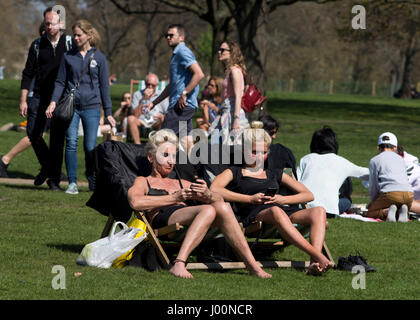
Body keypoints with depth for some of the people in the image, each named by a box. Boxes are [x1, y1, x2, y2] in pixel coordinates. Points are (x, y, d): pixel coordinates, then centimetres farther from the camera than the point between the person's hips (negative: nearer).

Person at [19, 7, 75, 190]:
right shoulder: (37, 45, 8)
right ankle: (46, 166, 16)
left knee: (57, 139, -3)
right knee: (33, 133, -8)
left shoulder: (70, 44, 3)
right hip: (39, 97, 2)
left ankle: (54, 179, 5)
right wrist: (23, 100, 3)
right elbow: (28, 74, 9)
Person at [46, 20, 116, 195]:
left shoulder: (99, 57, 6)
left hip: (91, 107, -1)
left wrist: (108, 112, 7)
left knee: (90, 147, -2)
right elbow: (60, 82, 11)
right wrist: (53, 101, -5)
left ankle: (92, 180, 19)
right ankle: (72, 182, -5)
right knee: (71, 143, -9)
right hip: (71, 106, 1)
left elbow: (104, 86, 9)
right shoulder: (68, 57, 9)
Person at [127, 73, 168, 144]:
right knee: (130, 118, -29)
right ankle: (137, 144, -30)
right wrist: (143, 99, -12)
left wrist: (162, 116, -21)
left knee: (163, 121, -31)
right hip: (141, 122, 0)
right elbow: (135, 115, -6)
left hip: (156, 124, 0)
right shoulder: (137, 94, 6)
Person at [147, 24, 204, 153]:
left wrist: (184, 94, -23)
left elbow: (199, 74, -23)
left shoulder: (183, 52, -9)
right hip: (180, 105, 10)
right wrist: (154, 102, 27)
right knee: (187, 141, 6)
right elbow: (172, 85, 30)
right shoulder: (177, 54, 23)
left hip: (182, 105, -10)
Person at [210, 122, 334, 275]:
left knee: (319, 211, -24)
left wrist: (283, 199, 4)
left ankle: (315, 263, -46)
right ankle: (318, 256, -51)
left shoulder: (275, 175, 32)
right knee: (276, 211, -41)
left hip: (285, 212, 5)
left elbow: (308, 195, 25)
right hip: (254, 215, -5)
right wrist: (250, 199, -7)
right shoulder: (234, 173, 21)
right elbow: (214, 189, -2)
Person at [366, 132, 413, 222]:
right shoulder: (400, 159, 27)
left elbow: (373, 187, 11)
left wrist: (373, 202, 29)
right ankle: (402, 211, -5)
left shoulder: (374, 160, 13)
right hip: (409, 195, 4)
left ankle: (386, 212, -19)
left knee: (369, 214, 11)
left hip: (391, 194, -4)